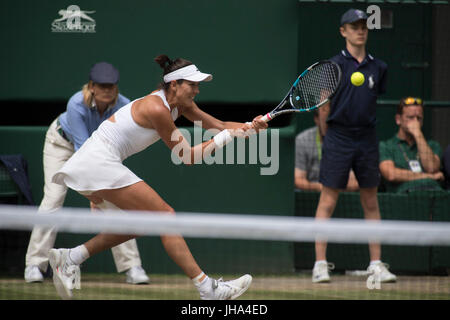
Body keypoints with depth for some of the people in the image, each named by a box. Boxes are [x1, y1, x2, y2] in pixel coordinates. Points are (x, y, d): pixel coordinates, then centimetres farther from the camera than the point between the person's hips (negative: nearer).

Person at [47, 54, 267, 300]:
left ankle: (70, 257, 10)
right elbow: (187, 156, -12)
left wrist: (250, 126, -6)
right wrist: (227, 135, -9)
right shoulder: (157, 109, -18)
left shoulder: (178, 104, 9)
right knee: (165, 215, -11)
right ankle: (208, 289, -15)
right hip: (99, 163, -10)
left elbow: (219, 125, 10)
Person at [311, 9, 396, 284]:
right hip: (338, 138, -4)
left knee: (371, 202, 7)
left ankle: (376, 263, 11)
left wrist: (363, 126, 12)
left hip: (367, 138, 4)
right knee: (328, 201, -4)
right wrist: (329, 136, 3)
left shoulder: (378, 67, 9)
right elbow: (324, 106, 1)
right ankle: (321, 263, 0)